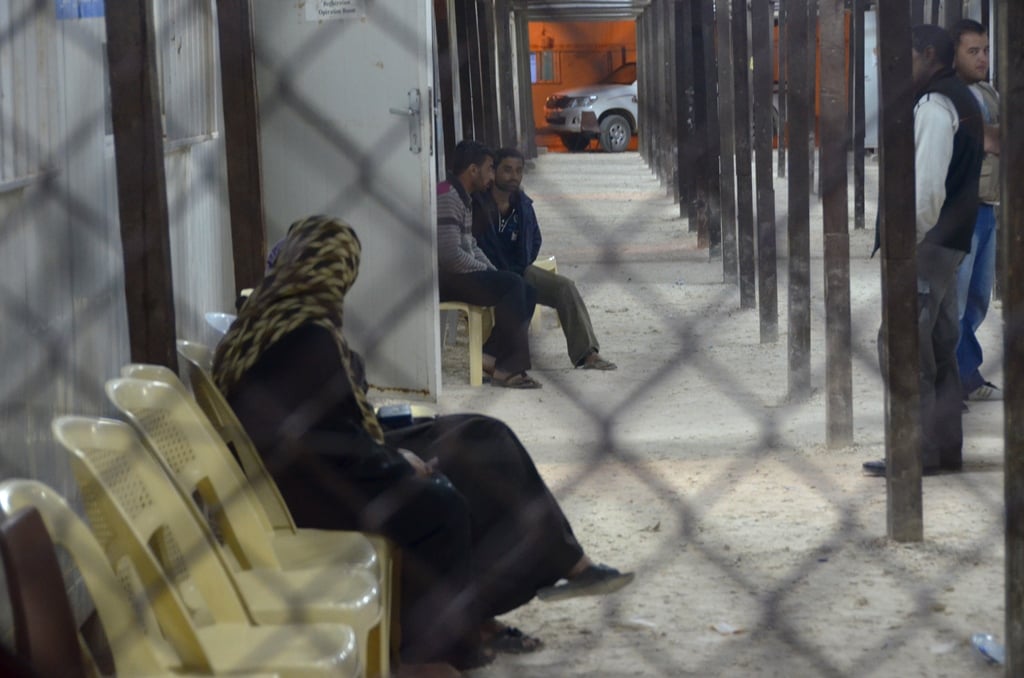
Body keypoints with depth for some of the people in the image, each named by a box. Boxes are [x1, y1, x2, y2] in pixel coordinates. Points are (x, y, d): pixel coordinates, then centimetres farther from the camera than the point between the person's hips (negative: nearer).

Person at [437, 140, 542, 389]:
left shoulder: (462, 198, 19)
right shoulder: (447, 198, -16)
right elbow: (450, 254, -24)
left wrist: (492, 272, 7)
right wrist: (487, 272, -12)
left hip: (462, 274, 11)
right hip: (446, 279, -11)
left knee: (528, 292, 0)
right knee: (513, 285, -24)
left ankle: (494, 355, -7)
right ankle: (509, 366, -20)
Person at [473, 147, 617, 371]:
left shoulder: (522, 204, 7)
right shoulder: (478, 205, -15)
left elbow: (534, 241, 21)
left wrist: (520, 269, 5)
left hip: (517, 271, 7)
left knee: (565, 287, -10)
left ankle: (587, 354, -13)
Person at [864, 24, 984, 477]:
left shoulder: (934, 105, -14)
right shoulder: (963, 101, 17)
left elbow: (926, 184, -21)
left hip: (927, 243, -10)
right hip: (951, 241, 10)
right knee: (939, 346, 12)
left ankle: (917, 451, -8)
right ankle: (946, 447, 15)